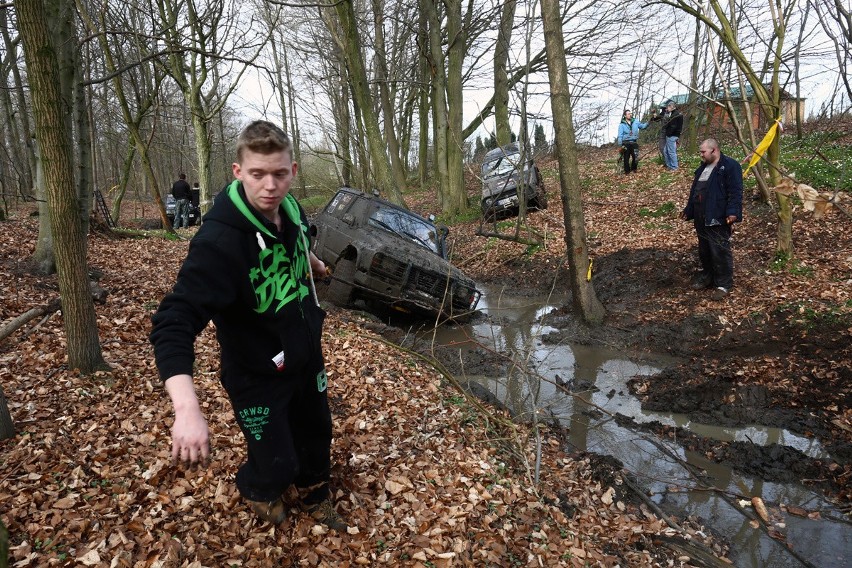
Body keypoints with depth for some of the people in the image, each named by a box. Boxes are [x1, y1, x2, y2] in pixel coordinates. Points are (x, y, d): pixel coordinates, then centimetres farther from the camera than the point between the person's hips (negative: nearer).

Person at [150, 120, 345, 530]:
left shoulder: (291, 210, -11)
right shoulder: (218, 242, -33)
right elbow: (173, 323, -38)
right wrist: (187, 409, -50)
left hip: (307, 355, 7)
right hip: (257, 376, -6)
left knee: (316, 433, 22)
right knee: (278, 464, 5)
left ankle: (315, 496, 54)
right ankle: (256, 490, 44)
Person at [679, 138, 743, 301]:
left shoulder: (730, 166, -9)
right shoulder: (703, 167, 18)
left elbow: (735, 192, -16)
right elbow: (694, 190, 25)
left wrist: (732, 212, -25)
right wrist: (688, 210, 27)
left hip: (718, 219, -8)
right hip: (701, 218, 8)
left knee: (720, 252, -5)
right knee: (704, 250, 17)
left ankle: (723, 284, 5)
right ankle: (707, 276, 32)